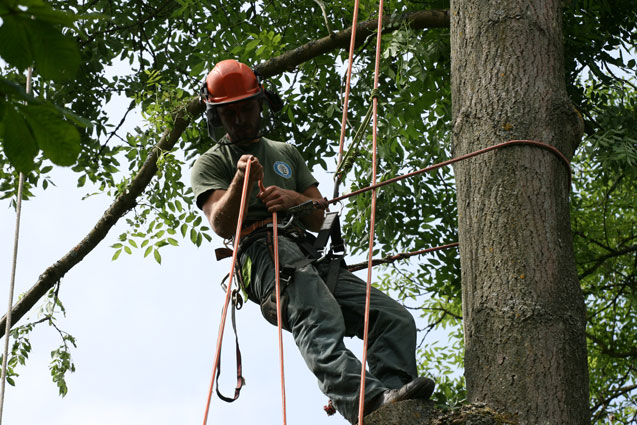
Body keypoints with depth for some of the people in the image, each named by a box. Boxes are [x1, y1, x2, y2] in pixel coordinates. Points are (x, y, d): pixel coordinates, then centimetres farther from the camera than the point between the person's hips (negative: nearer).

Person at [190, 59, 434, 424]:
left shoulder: (287, 153, 32)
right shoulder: (211, 164, 18)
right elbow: (222, 226, 0)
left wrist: (296, 200, -1)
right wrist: (240, 181, -19)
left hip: (314, 256, 6)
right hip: (262, 254, -6)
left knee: (396, 318, -18)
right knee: (319, 318, -39)